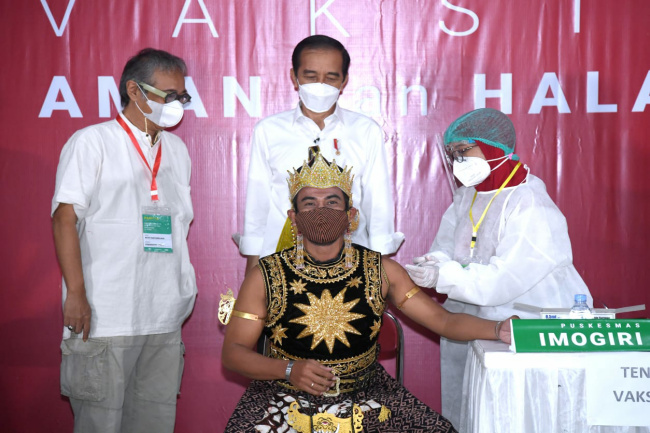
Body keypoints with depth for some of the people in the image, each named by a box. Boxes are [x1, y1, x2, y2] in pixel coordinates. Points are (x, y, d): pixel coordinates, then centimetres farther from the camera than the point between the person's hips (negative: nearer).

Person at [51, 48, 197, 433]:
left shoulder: (177, 149, 17)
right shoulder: (92, 142, -1)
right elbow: (65, 218, -7)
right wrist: (75, 293, -14)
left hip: (165, 316, 6)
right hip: (105, 315, -5)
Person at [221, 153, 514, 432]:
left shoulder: (380, 271, 0)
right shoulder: (266, 277, -4)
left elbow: (443, 321, -2)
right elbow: (233, 352, -3)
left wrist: (500, 329, -19)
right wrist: (289, 370, -19)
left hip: (365, 397, 2)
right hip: (288, 400, -1)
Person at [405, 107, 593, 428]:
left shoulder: (530, 208, -16)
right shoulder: (466, 196, 10)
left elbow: (504, 281, -23)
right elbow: (447, 246, 10)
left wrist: (443, 276, -27)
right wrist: (436, 262, -12)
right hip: (483, 313, 7)